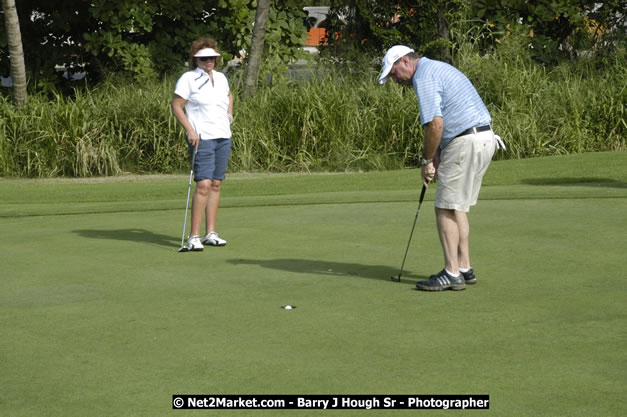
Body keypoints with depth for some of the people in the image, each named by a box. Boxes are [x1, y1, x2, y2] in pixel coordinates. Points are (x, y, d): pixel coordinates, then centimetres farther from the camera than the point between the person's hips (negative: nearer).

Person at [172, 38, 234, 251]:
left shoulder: (221, 78, 14)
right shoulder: (188, 79, -5)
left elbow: (229, 96, 34)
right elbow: (176, 106, -7)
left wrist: (229, 114, 18)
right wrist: (190, 130, -15)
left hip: (223, 137, 7)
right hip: (202, 138, -7)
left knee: (216, 184, 7)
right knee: (204, 184, -15)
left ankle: (211, 233, 13)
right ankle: (194, 236, -13)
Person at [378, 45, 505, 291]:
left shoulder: (424, 78, -12)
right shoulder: (439, 69, 21)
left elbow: (435, 124, -20)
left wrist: (426, 160, -8)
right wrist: (436, 155, 13)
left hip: (466, 142, -10)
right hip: (484, 139, 10)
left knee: (447, 209, -5)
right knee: (458, 208, 16)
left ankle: (452, 274, -5)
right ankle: (464, 268, 18)